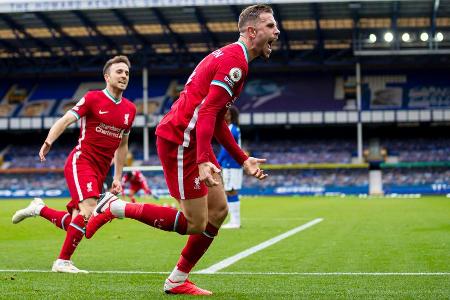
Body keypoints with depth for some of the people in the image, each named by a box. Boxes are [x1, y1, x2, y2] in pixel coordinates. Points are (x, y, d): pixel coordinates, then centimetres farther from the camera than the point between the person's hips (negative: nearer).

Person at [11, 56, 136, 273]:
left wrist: (117, 178, 17)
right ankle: (63, 262, -12)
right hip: (80, 162, -6)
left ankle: (38, 209, 31)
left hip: (100, 172, 6)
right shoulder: (93, 98, -5)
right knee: (89, 210, -24)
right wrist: (48, 141, -31)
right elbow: (65, 120, -13)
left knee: (73, 222, 5)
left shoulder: (130, 109, 11)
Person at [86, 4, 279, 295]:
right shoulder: (235, 61, -15)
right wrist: (204, 161, -33)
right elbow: (207, 112, -25)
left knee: (219, 211, 8)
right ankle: (115, 207, 3)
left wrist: (243, 160, 21)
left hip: (192, 140, 10)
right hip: (179, 141, -10)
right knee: (196, 223, -7)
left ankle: (178, 281, 16)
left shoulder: (231, 57, 18)